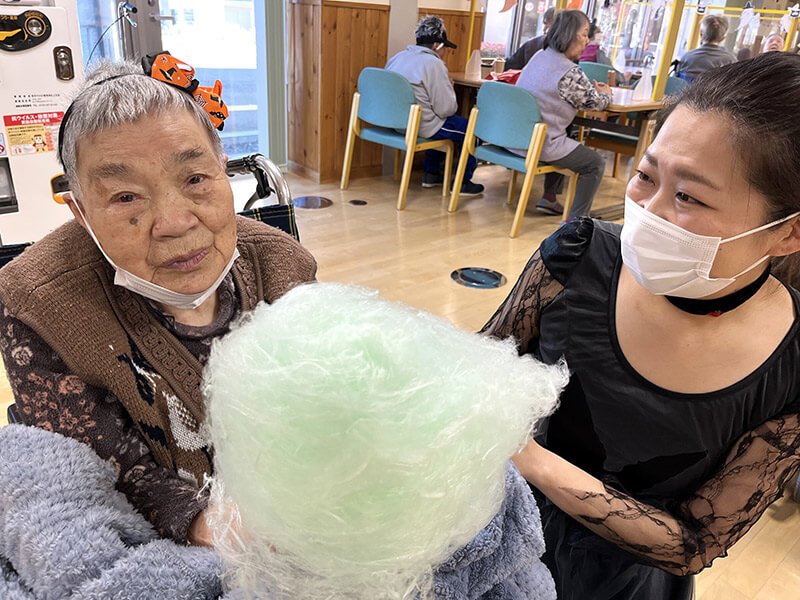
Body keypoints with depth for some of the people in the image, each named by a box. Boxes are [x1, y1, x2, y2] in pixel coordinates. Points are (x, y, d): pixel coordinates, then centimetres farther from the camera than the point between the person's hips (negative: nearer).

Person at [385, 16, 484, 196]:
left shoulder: (396, 58, 10)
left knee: (441, 123, 33)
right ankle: (462, 183, 14)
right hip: (421, 128, -9)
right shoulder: (433, 64, -15)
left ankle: (431, 174, 35)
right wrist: (449, 86, 5)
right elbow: (446, 109, -17)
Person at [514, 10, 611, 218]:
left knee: (566, 144, 35)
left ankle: (549, 199, 36)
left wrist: (594, 89, 14)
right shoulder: (570, 72, -19)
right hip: (538, 145, -9)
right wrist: (606, 94, 19)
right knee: (596, 165, 6)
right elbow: (595, 102, -3)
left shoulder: (539, 56, 8)